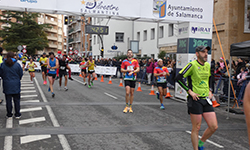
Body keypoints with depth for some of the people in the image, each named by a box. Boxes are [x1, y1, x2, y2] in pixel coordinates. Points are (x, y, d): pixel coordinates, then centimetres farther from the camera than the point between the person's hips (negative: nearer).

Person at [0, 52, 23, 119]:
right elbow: (21, 74, -1)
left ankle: (9, 115, 16)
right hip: (16, 85, -1)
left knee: (8, 100, 9)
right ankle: (17, 114, 13)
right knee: (16, 100, 9)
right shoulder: (17, 65, -9)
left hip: (7, 85, 1)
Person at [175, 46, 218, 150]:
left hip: (206, 99, 7)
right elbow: (179, 78, -16)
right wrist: (190, 91, -16)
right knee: (196, 128, 2)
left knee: (214, 127, 5)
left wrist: (210, 91, 14)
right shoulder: (192, 65, -12)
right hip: (195, 100, -7)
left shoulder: (207, 65, 10)